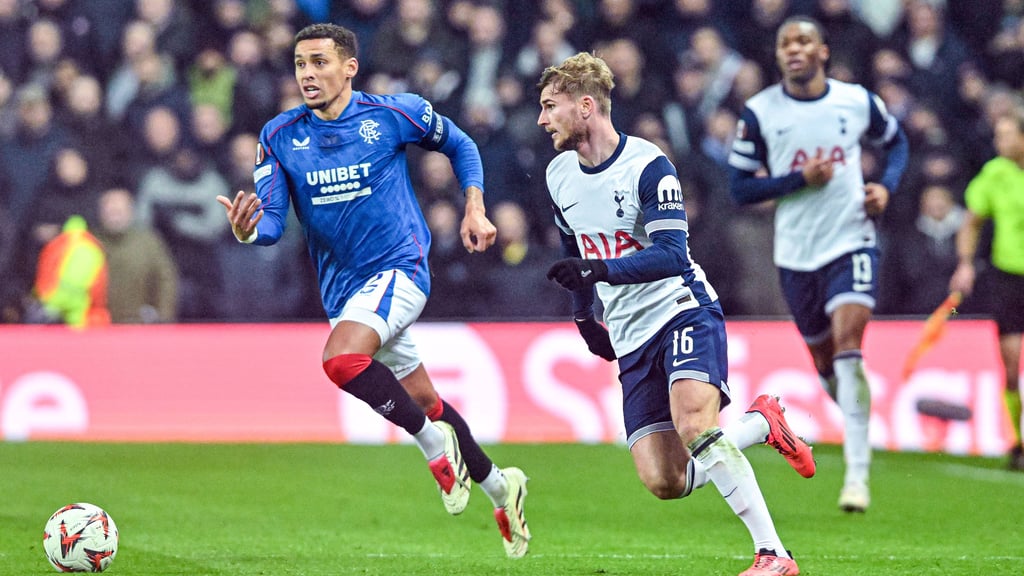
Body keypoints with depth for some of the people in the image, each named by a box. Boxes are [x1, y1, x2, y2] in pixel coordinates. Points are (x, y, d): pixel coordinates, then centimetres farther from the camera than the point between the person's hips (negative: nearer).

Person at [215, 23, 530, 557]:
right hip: (341, 287, 5)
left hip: (399, 267, -5)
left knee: (341, 358, -30)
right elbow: (272, 221, -7)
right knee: (422, 401, 13)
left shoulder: (394, 113, -8)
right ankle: (500, 487, 34)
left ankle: (434, 441, -9)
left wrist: (474, 209, -2)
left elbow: (459, 145, 10)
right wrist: (248, 231, -29)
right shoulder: (280, 136, -2)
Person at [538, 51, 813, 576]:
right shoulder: (559, 176, 8)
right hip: (630, 337, 7)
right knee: (664, 483, -6)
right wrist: (582, 315, 28)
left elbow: (671, 255, -23)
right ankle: (762, 424, 19)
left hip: (683, 311, -7)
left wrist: (601, 268, -35)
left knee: (693, 424, -31)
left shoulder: (648, 166, -14)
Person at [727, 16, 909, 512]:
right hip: (796, 253, 2)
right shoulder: (759, 113, -4)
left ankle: (857, 475, -19)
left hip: (853, 243, -2)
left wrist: (886, 186, -1)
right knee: (826, 360, 10)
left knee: (847, 343, -18)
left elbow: (896, 142, 19)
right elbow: (739, 188, -3)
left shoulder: (858, 101, -1)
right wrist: (800, 179, -16)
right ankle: (859, 426, 42)